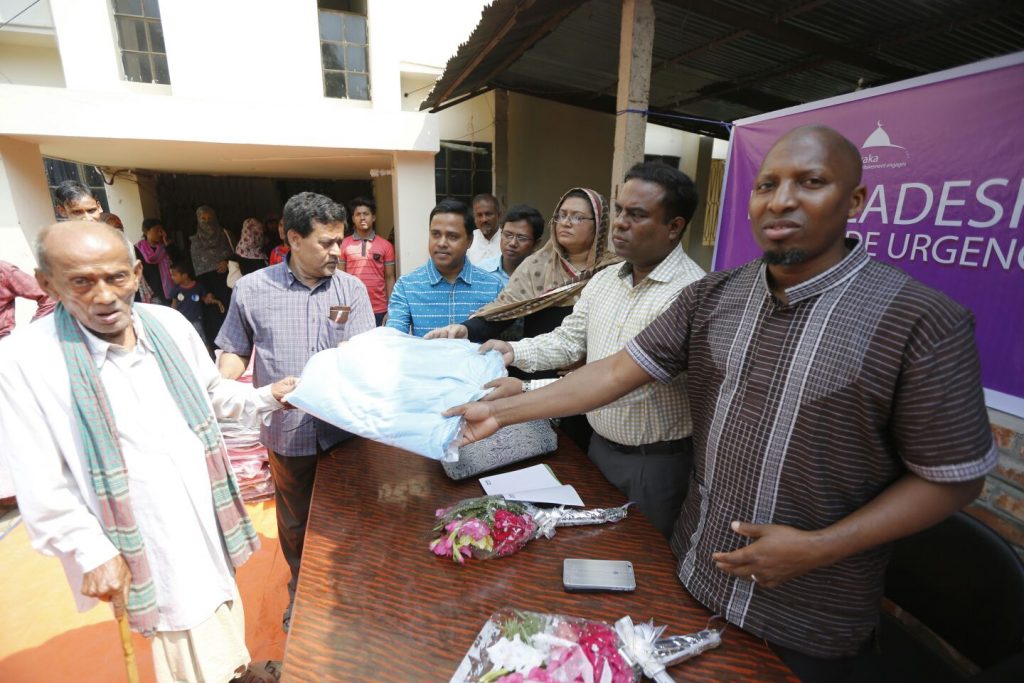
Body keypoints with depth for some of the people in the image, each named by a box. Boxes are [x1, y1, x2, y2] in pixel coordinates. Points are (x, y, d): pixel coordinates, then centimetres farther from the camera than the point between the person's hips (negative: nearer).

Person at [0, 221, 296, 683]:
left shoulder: (169, 324, -3)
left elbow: (213, 392, 10)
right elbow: (42, 485, -11)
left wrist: (266, 397, -5)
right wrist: (92, 553, -11)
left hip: (208, 513, 4)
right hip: (143, 542, -4)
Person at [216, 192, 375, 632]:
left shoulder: (352, 289, -4)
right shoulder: (252, 289, -3)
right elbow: (235, 351, 7)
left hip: (344, 429, 0)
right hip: (287, 432, 0)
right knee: (295, 522, 20)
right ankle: (301, 589, 47)